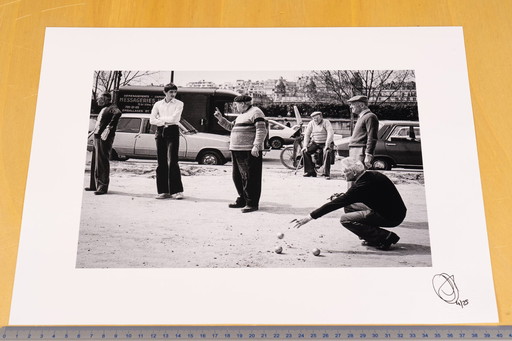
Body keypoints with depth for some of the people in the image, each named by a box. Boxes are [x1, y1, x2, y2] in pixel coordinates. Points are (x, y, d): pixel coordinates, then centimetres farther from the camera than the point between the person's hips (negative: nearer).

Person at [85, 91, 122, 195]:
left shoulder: (112, 107, -9)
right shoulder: (103, 109, 21)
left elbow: (118, 113, -31)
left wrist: (109, 128, -31)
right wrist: (94, 131, 20)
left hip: (104, 139, -10)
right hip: (97, 138, 10)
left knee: (102, 162, -9)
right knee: (94, 162, 14)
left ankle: (103, 187, -5)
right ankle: (94, 185, 23)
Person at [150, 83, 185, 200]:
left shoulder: (179, 104, 3)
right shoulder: (158, 104, 12)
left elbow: (174, 119, -9)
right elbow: (152, 120, 4)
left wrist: (160, 118, 1)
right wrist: (165, 122, -7)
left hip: (172, 132, -3)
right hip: (160, 132, 4)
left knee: (172, 161, -11)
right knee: (161, 162, 2)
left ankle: (177, 191, -7)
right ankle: (164, 191, 7)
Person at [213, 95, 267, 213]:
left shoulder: (255, 112, -7)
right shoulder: (242, 115, 23)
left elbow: (262, 130, -16)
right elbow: (231, 127, 32)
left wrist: (256, 146, -24)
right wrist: (220, 118, 21)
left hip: (249, 151, -10)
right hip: (237, 150, 10)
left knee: (250, 178, -6)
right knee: (238, 177, 13)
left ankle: (252, 203, -1)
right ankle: (242, 200, 24)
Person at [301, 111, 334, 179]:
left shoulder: (326, 122, -10)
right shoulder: (311, 123, 3)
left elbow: (331, 134, -19)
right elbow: (307, 134, 4)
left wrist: (327, 145, -29)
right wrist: (305, 146, -7)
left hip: (325, 143, -4)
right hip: (315, 143, 4)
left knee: (327, 152, -34)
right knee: (305, 151, -16)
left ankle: (326, 173, -26)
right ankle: (310, 171, -9)